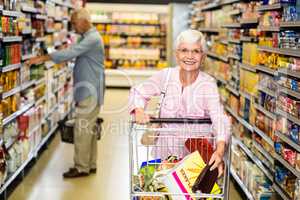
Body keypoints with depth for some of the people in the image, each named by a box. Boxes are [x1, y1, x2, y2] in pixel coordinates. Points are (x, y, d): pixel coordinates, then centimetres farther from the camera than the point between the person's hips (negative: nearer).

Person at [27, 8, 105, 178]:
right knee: (89, 129, 14)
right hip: (90, 91, 10)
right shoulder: (89, 37, 17)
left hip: (90, 92, -10)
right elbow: (74, 54, 17)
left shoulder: (92, 38, -18)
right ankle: (91, 164, 21)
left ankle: (81, 168, 2)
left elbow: (70, 52, -27)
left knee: (82, 130, -6)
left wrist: (43, 58, -27)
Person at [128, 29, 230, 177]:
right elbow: (138, 92, 8)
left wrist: (220, 149, -45)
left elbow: (219, 118, -26)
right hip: (166, 150, 2)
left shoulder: (208, 84, -13)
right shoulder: (166, 75, -4)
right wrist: (139, 110, -15)